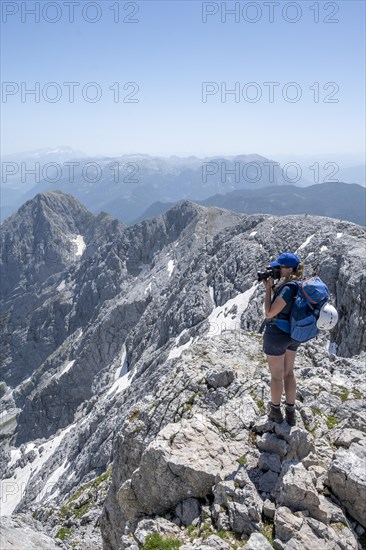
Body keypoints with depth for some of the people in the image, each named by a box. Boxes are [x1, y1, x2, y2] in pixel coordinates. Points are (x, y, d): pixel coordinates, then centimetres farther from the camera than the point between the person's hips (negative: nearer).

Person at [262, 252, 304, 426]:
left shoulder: (287, 289, -27)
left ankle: (275, 410, 29)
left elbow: (269, 313, -22)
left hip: (276, 335, -8)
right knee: (288, 373, 21)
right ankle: (290, 412, 31)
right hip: (293, 335, 8)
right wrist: (273, 287, -1)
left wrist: (268, 289, -19)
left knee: (276, 375, 11)